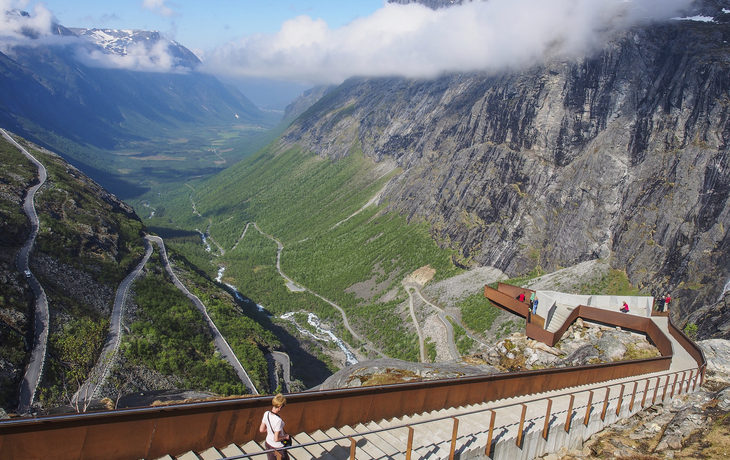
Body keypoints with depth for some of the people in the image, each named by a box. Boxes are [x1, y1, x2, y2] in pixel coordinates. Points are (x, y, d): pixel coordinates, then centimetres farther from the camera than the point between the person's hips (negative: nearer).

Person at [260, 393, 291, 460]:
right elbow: (276, 439, -29)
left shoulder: (266, 414, -15)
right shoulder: (278, 420, -34)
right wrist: (285, 436, -12)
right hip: (278, 447, -6)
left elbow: (261, 430, -3)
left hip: (268, 443, 6)